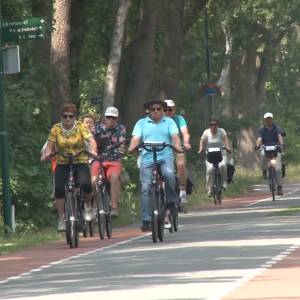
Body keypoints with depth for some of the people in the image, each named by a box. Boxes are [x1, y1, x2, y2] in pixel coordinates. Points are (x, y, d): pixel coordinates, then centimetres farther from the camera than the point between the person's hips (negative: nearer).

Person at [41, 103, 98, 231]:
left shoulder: (81, 127, -3)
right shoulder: (56, 129, 3)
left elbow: (91, 140, -15)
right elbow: (50, 145, 1)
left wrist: (93, 150, -35)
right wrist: (47, 153, -21)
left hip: (80, 163, -2)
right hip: (62, 164, 2)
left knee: (85, 184, -28)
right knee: (59, 189, -20)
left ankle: (88, 207, 2)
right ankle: (61, 218, -5)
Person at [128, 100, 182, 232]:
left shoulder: (169, 122, 15)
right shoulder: (142, 123, 15)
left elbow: (175, 136, 1)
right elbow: (136, 138, 3)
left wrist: (177, 146, -20)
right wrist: (131, 148, -17)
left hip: (165, 156, -1)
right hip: (147, 158, 1)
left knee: (169, 174, -33)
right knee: (145, 188, -8)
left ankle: (171, 200, -9)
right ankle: (146, 220, -5)